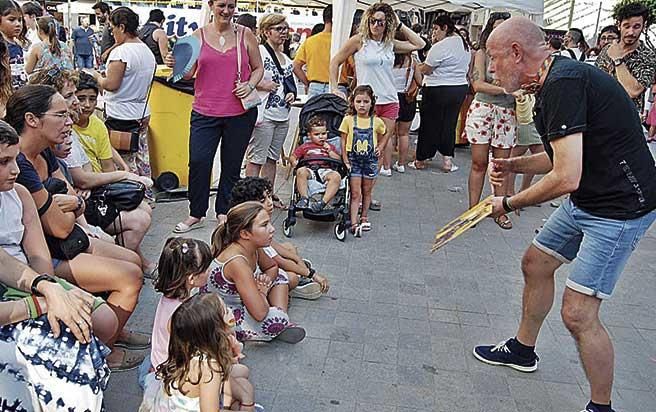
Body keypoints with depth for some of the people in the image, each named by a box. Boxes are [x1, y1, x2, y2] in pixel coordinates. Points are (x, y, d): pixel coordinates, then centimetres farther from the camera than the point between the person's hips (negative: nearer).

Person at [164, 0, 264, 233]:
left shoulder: (245, 35, 5)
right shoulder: (199, 35, 5)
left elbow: (258, 68, 13)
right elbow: (189, 73, 7)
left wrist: (250, 85, -7)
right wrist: (176, 64, -14)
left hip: (240, 113, 0)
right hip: (205, 112, 0)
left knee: (232, 165, 8)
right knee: (198, 162, -5)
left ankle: (224, 212, 24)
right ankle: (196, 214, 12)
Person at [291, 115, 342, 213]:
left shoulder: (330, 147, 26)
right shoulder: (305, 147, 23)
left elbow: (339, 160, 16)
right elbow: (293, 156, 20)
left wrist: (329, 151, 4)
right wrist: (294, 161, -3)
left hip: (326, 171, 0)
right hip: (310, 170, 0)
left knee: (336, 176, -34)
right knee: (301, 171, -35)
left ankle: (323, 202, -40)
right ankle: (304, 198, -32)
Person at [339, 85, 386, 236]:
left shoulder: (377, 122, -3)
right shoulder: (348, 120, -6)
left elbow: (381, 138, 16)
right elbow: (343, 141, -1)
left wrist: (380, 147, -3)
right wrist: (345, 161, -6)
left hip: (370, 160, 2)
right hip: (353, 160, -1)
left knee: (366, 191, 13)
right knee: (355, 193, -4)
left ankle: (363, 217, 30)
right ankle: (354, 223, -5)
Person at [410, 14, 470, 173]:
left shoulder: (441, 46, -18)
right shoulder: (465, 45, 9)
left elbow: (426, 69, -16)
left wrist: (416, 66, 6)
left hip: (438, 90, -7)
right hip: (460, 88, 7)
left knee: (429, 124, 4)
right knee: (449, 124, 14)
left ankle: (421, 160, 15)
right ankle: (447, 160, 13)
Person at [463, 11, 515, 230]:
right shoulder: (483, 53, 1)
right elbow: (478, 84, -11)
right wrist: (505, 89, -21)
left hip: (507, 114, 1)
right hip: (482, 109, -1)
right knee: (479, 162, 3)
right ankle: (473, 208, 12)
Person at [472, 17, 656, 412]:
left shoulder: (564, 82, -25)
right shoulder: (553, 83, 8)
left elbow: (566, 177, -29)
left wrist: (509, 204, -14)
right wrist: (514, 165, 6)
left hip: (619, 208, -11)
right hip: (586, 199, 11)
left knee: (578, 313, -10)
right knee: (535, 264, 21)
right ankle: (523, 350, 42)